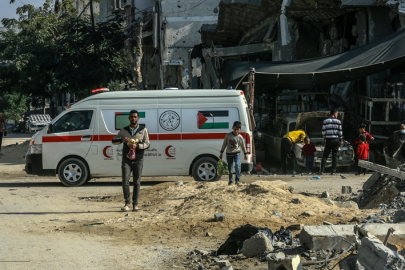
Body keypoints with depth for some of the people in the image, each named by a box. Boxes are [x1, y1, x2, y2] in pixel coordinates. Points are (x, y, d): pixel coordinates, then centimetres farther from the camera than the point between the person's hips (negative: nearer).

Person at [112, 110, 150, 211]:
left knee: (137, 183, 1)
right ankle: (127, 203, 0)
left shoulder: (143, 130, 7)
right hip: (126, 160, 1)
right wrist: (122, 140, -12)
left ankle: (135, 204, 5)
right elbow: (114, 141, 10)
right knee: (125, 181, -8)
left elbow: (147, 144, 2)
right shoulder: (124, 130, 11)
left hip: (138, 160, -1)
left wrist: (137, 146, -17)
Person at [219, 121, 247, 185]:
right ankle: (230, 180, 22)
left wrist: (245, 154, 15)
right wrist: (221, 153, 6)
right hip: (229, 154, 1)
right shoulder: (228, 135, -4)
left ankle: (237, 179, -14)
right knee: (230, 168, 6)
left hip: (237, 153, -1)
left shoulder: (240, 137, -4)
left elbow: (243, 146, 8)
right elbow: (224, 144, 4)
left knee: (237, 165, -22)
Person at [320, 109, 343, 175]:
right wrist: (341, 140, 9)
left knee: (325, 156, 5)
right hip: (336, 140, 0)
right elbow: (340, 131, 0)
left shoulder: (325, 121, 1)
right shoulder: (338, 121, -1)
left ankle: (322, 170, -4)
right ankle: (333, 171, 3)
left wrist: (324, 138, 17)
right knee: (334, 156, 6)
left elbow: (323, 131, 2)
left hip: (328, 140, 0)